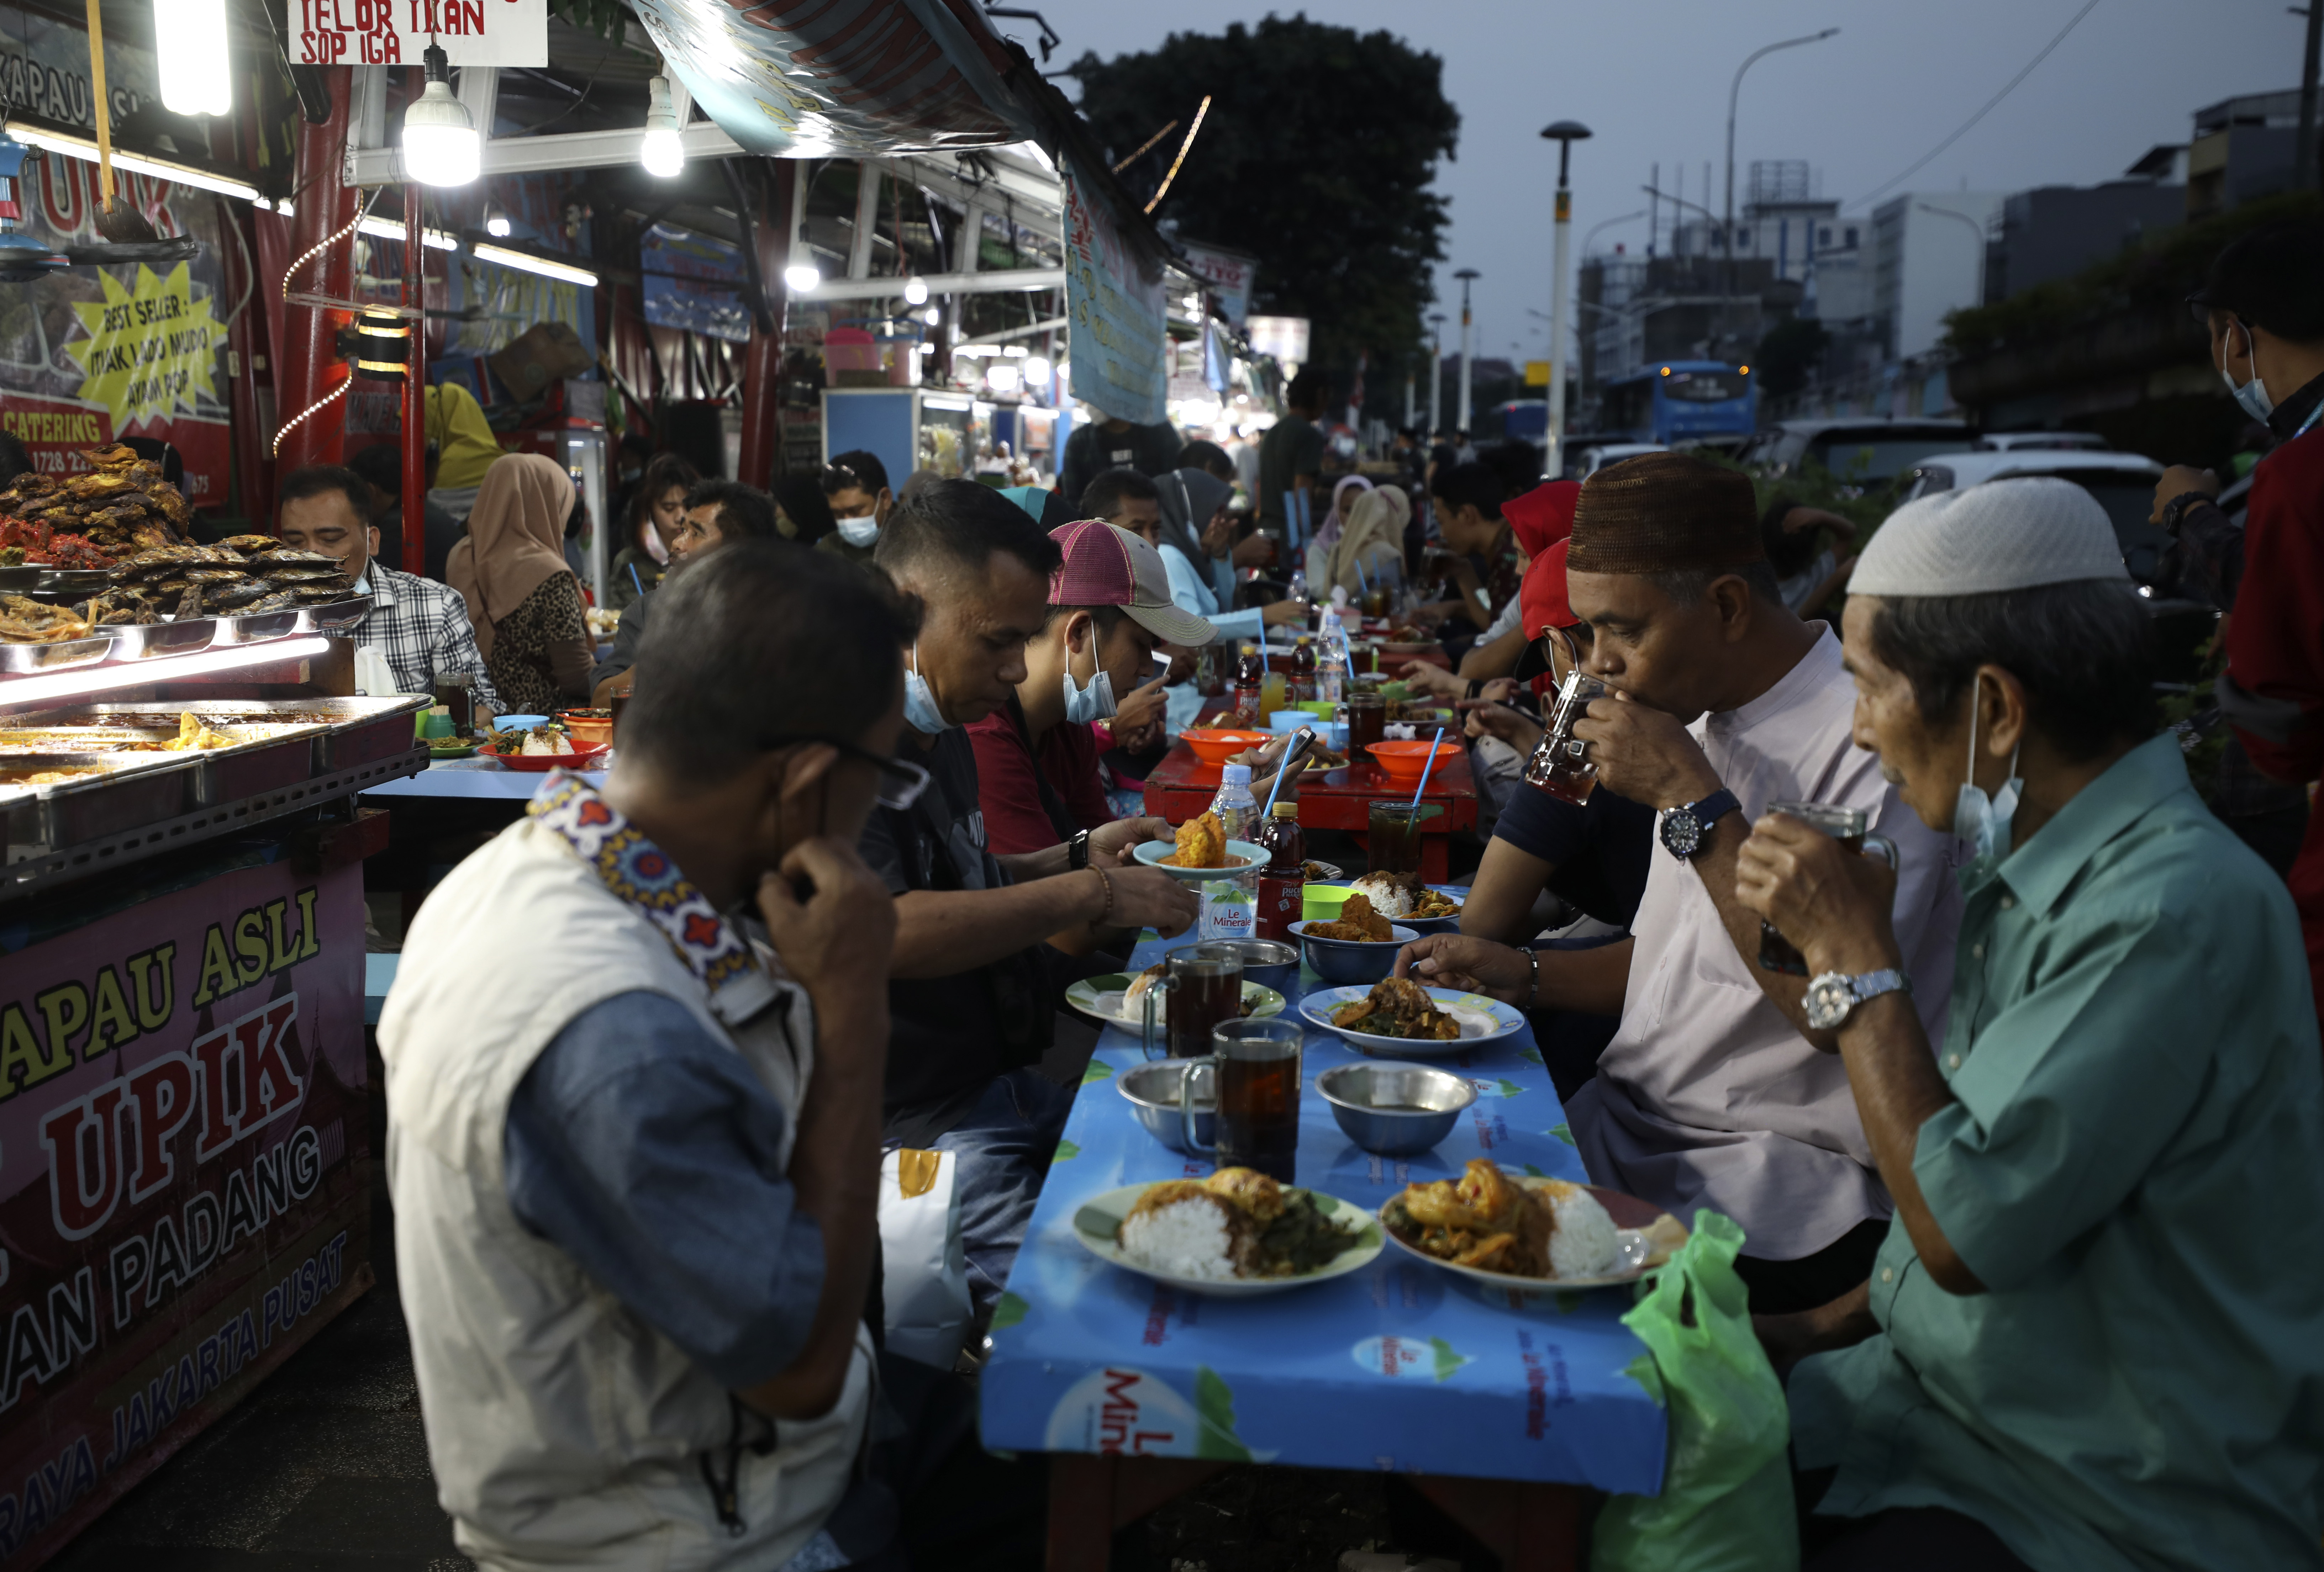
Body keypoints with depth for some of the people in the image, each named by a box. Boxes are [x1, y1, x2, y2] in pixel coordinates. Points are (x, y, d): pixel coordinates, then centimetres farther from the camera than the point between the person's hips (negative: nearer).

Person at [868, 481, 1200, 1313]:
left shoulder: (942, 738, 16)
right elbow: (889, 931, -28)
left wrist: (1080, 855, 13)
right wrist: (1089, 893, -21)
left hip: (1006, 1083, 9)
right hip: (910, 1124, -9)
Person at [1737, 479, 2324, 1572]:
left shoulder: (2177, 911, -25)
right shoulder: (2029, 869, 5)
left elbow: (1965, 1232, -25)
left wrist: (1853, 952, -18)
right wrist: (1823, 1327, 6)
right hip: (1937, 1394, 8)